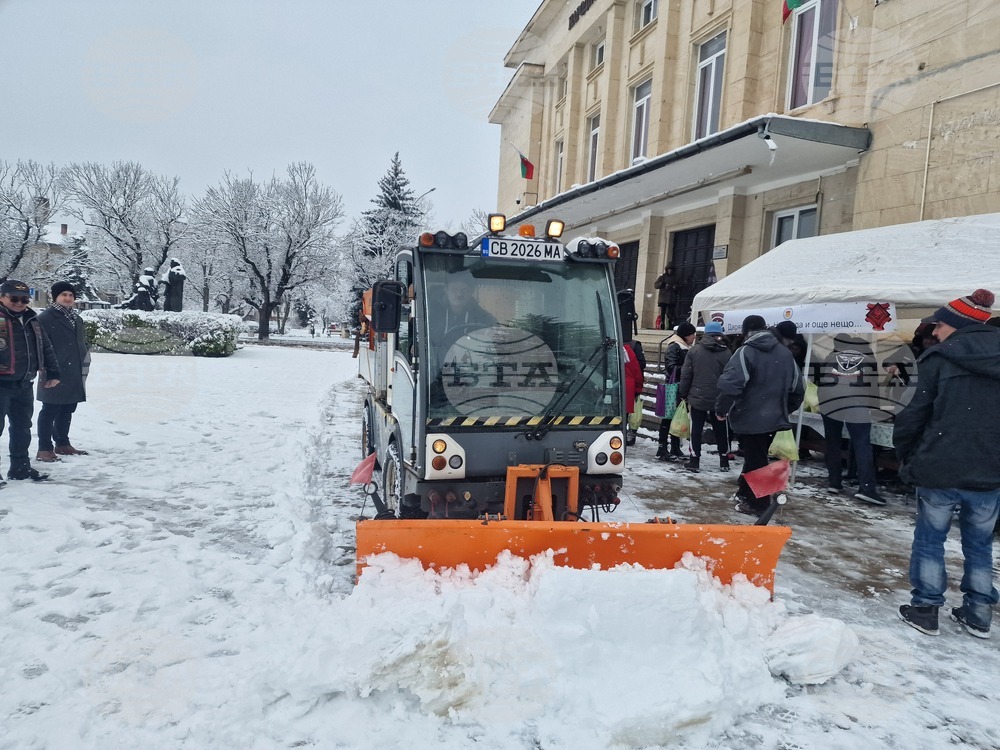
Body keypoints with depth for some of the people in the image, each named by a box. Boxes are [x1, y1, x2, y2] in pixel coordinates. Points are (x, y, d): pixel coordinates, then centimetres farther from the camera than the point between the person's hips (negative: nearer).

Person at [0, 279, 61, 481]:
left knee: (22, 427, 15)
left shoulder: (31, 321, 12)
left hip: (24, 385, 7)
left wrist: (52, 372, 15)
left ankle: (20, 466, 27)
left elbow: (46, 348, 19)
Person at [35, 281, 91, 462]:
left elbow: (83, 344, 22)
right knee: (50, 411, -4)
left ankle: (62, 443, 26)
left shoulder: (76, 318, 17)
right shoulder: (45, 317, -8)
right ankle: (44, 449, 0)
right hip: (55, 375, -8)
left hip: (74, 375, 8)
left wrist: (84, 367, 15)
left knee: (67, 410, 15)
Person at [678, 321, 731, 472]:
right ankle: (724, 461, 21)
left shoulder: (694, 350, -4)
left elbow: (685, 374, -3)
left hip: (697, 398, -1)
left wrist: (683, 394, 7)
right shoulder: (727, 353, -4)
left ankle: (694, 460, 7)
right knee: (721, 430, 13)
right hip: (718, 399, 1)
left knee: (696, 429, 7)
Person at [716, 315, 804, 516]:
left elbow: (731, 384, -24)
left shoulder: (746, 352, -13)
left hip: (750, 418, -7)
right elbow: (798, 387, 16)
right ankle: (746, 493, 32)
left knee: (755, 461, 2)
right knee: (757, 457, 20)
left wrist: (721, 410, -11)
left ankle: (757, 503, 10)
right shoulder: (785, 353, 10)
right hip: (774, 418, 7)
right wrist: (785, 409, 28)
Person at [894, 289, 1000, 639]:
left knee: (929, 541, 11)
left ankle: (924, 609, 16)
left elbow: (915, 414, -9)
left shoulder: (940, 359, -10)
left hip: (940, 470, -5)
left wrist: (905, 453, 5)